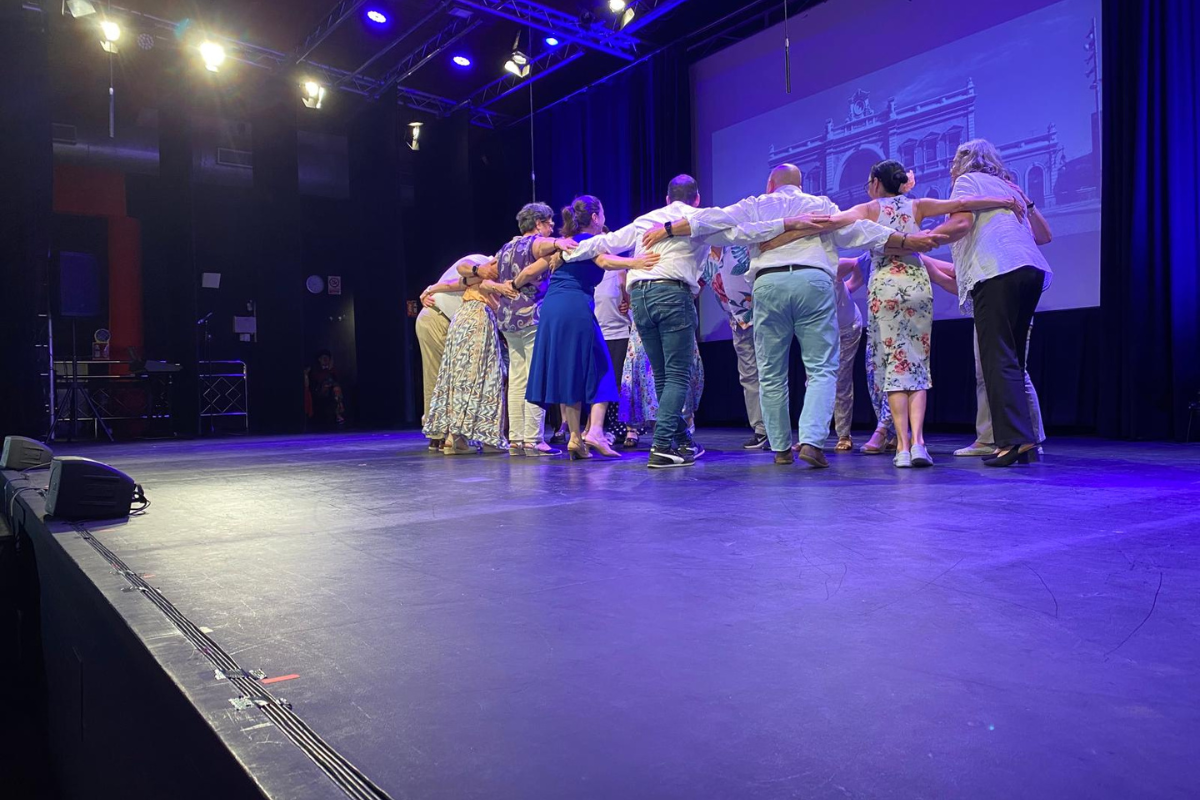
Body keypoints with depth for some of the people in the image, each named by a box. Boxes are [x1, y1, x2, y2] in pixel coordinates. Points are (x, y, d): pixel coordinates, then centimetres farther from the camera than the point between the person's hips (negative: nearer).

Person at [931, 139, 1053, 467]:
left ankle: (1015, 439, -21)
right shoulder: (1008, 187, 33)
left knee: (998, 359, -12)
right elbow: (1044, 234, 32)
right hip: (1031, 271, 8)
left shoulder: (967, 181, 11)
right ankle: (1023, 440, 5)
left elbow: (962, 222, -8)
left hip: (996, 273, -8)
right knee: (1012, 359, 9)